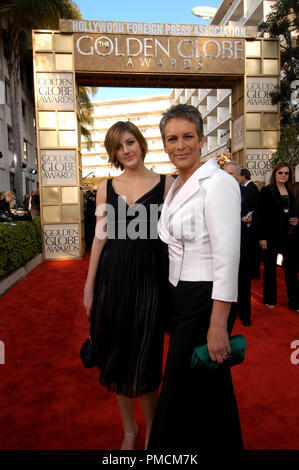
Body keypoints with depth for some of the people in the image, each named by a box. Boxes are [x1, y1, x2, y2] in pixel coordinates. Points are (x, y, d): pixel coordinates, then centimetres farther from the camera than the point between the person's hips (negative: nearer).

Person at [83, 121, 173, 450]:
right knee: (117, 355, 13)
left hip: (150, 275, -3)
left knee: (144, 359, 4)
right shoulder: (107, 187, 7)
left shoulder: (164, 183, 0)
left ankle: (151, 431, 33)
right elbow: (100, 237, 7)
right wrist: (89, 285, 6)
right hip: (112, 275, 3)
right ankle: (129, 428, 37)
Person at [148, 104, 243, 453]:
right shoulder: (176, 186, 11)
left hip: (206, 301, -8)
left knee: (184, 399, 7)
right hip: (179, 297, 8)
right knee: (206, 390, 24)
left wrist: (218, 325, -22)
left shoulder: (217, 183, -15)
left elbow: (227, 258, -21)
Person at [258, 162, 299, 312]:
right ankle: (270, 299, 22)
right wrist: (262, 237, -14)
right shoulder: (266, 191, -6)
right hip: (273, 236, -5)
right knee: (270, 267, 8)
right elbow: (262, 216, -10)